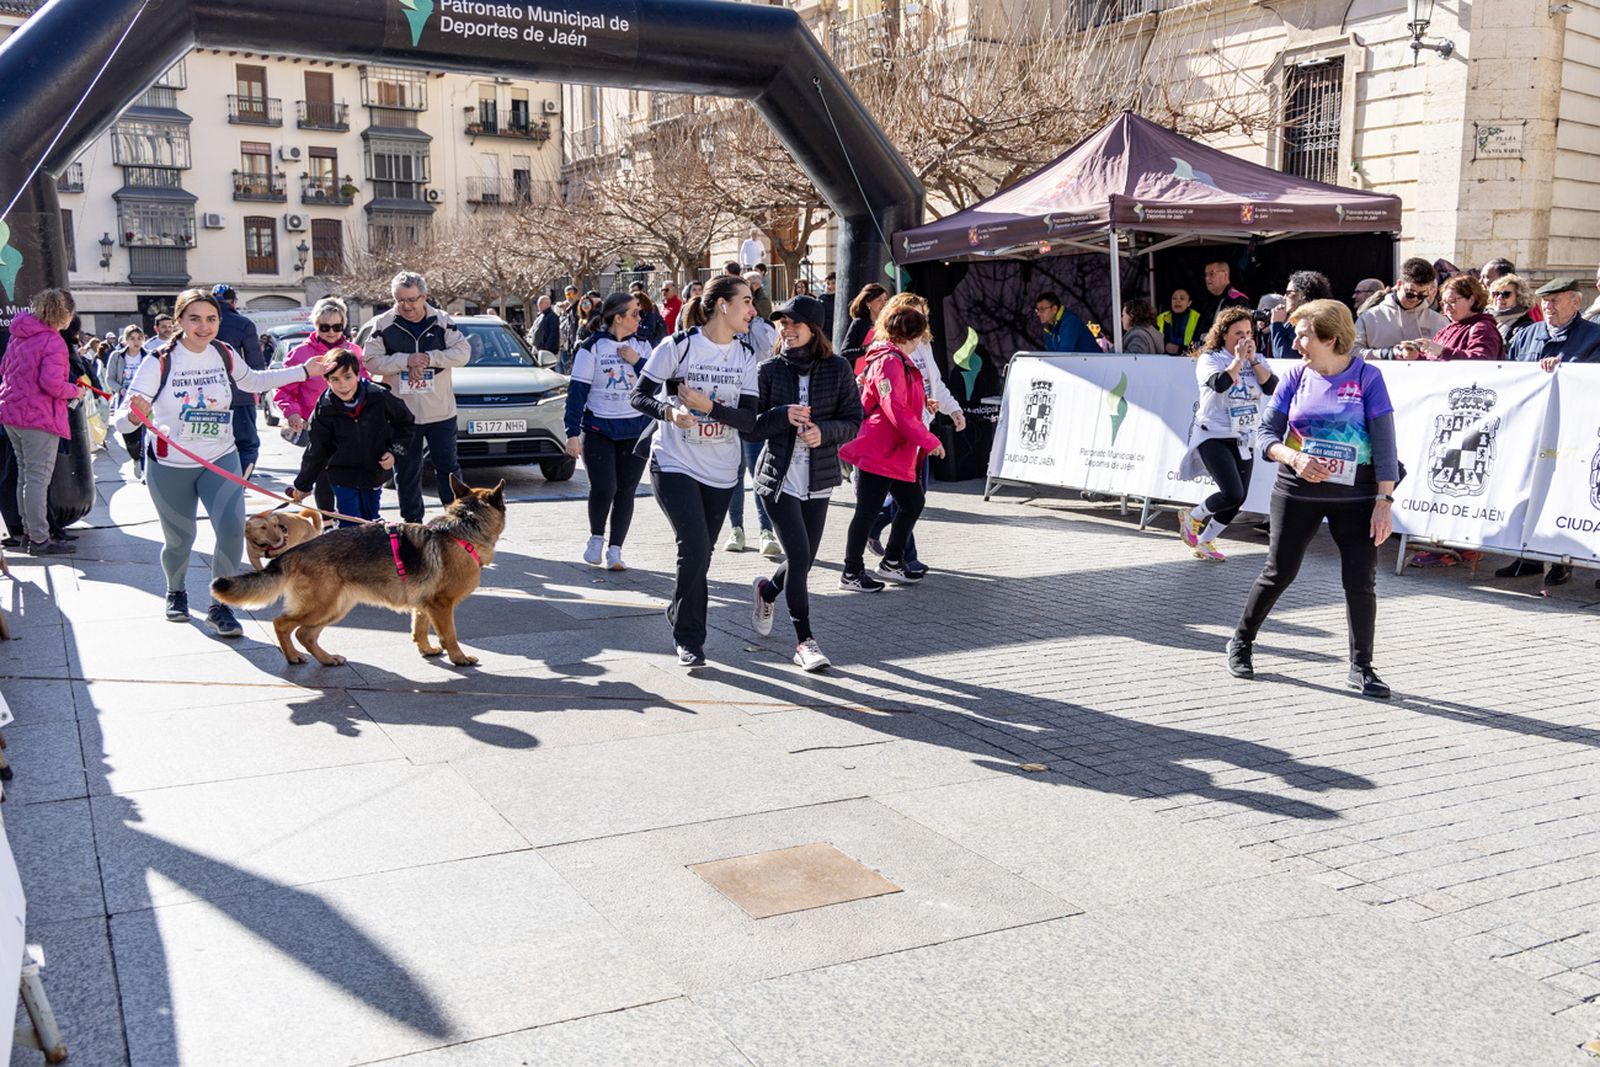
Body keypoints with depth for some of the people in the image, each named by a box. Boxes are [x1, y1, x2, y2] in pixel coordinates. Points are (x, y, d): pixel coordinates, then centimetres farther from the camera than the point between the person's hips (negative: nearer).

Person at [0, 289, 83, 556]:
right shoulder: (53, 342, -16)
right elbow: (52, 383, -23)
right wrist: (74, 390, -6)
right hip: (39, 417, -9)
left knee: (25, 475, 17)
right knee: (38, 479, -5)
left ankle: (30, 532, 24)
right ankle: (39, 540, -1)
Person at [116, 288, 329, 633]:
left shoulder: (225, 355, -4)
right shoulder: (159, 363, -16)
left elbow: (253, 381, 20)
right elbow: (122, 422, -19)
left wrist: (304, 371, 17)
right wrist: (134, 414, -44)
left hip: (221, 460, 2)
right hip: (169, 465, -2)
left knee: (232, 527, -18)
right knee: (179, 539, 10)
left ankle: (219, 606, -2)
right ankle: (176, 593, 43)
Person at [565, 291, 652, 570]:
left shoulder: (641, 346, 7)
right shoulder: (593, 347, -4)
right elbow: (577, 390, -5)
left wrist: (637, 362, -10)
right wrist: (572, 433, -10)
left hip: (636, 429, 3)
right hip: (598, 429, -3)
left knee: (625, 492, 1)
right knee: (603, 488, -13)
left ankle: (615, 550, 11)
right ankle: (596, 537, 13)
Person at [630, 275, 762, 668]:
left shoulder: (745, 354, 2)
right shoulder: (678, 346, -10)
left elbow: (749, 419, -5)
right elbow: (639, 396, -7)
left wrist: (708, 406, -20)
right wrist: (669, 410, -26)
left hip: (721, 471, 5)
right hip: (675, 463, -5)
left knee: (699, 554, 12)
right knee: (695, 550, -15)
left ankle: (680, 615, 35)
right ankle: (689, 639, -1)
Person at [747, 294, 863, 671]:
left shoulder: (838, 368, 0)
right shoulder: (769, 370, -1)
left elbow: (854, 422, 0)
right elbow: (751, 426, -2)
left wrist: (823, 431, -19)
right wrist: (784, 415, -20)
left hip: (818, 480, 2)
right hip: (778, 478, -2)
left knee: (804, 560, 10)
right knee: (799, 556, -11)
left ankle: (766, 591, 43)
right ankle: (804, 640, 1)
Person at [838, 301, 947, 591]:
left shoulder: (898, 360, 17)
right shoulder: (889, 362, -17)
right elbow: (897, 412, -23)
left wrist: (922, 402, 20)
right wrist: (929, 441, -20)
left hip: (897, 453, 11)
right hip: (877, 453, -11)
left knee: (913, 503, 14)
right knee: (868, 510, -3)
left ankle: (892, 563, 26)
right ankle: (851, 573, 7)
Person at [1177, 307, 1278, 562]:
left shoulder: (1257, 360, 9)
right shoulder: (1209, 359, -5)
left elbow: (1272, 387, -7)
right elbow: (1220, 384, -25)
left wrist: (1252, 359, -10)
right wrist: (1238, 359, -16)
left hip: (1245, 440, 6)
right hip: (1214, 437, -6)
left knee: (1238, 498, 4)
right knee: (1233, 494, -18)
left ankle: (1204, 541, 22)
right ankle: (1192, 517, 9)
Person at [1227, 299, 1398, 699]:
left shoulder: (1366, 377, -6)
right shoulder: (1297, 376, 0)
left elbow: (1384, 443, -7)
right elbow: (1267, 432, 1)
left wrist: (1384, 500, -12)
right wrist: (1293, 458, -19)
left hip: (1355, 494, -1)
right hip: (1298, 490, 1)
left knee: (1361, 578, -2)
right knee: (1279, 572, 5)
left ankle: (1361, 667, 13)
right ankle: (1241, 641, 25)